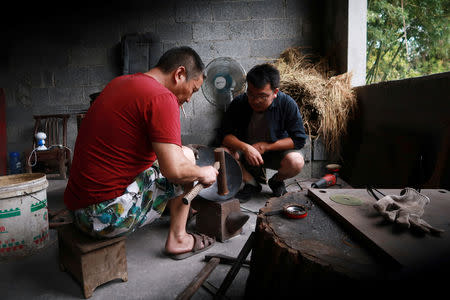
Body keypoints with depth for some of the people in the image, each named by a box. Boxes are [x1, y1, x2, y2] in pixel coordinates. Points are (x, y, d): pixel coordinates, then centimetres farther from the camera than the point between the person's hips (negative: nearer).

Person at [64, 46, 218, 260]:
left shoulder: (120, 82, 12)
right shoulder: (162, 98, -16)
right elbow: (174, 170, -23)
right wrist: (203, 173, -3)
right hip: (111, 215, -9)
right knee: (187, 156, 3)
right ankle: (177, 240, 11)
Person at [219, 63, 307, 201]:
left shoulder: (287, 104, -19)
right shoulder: (239, 103, -15)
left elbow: (299, 139, -18)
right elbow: (225, 134, -15)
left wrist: (265, 146, -23)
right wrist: (245, 147, -34)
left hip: (276, 150, -1)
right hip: (246, 151, 2)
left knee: (296, 162, -33)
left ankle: (277, 180, 6)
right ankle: (251, 182, 2)